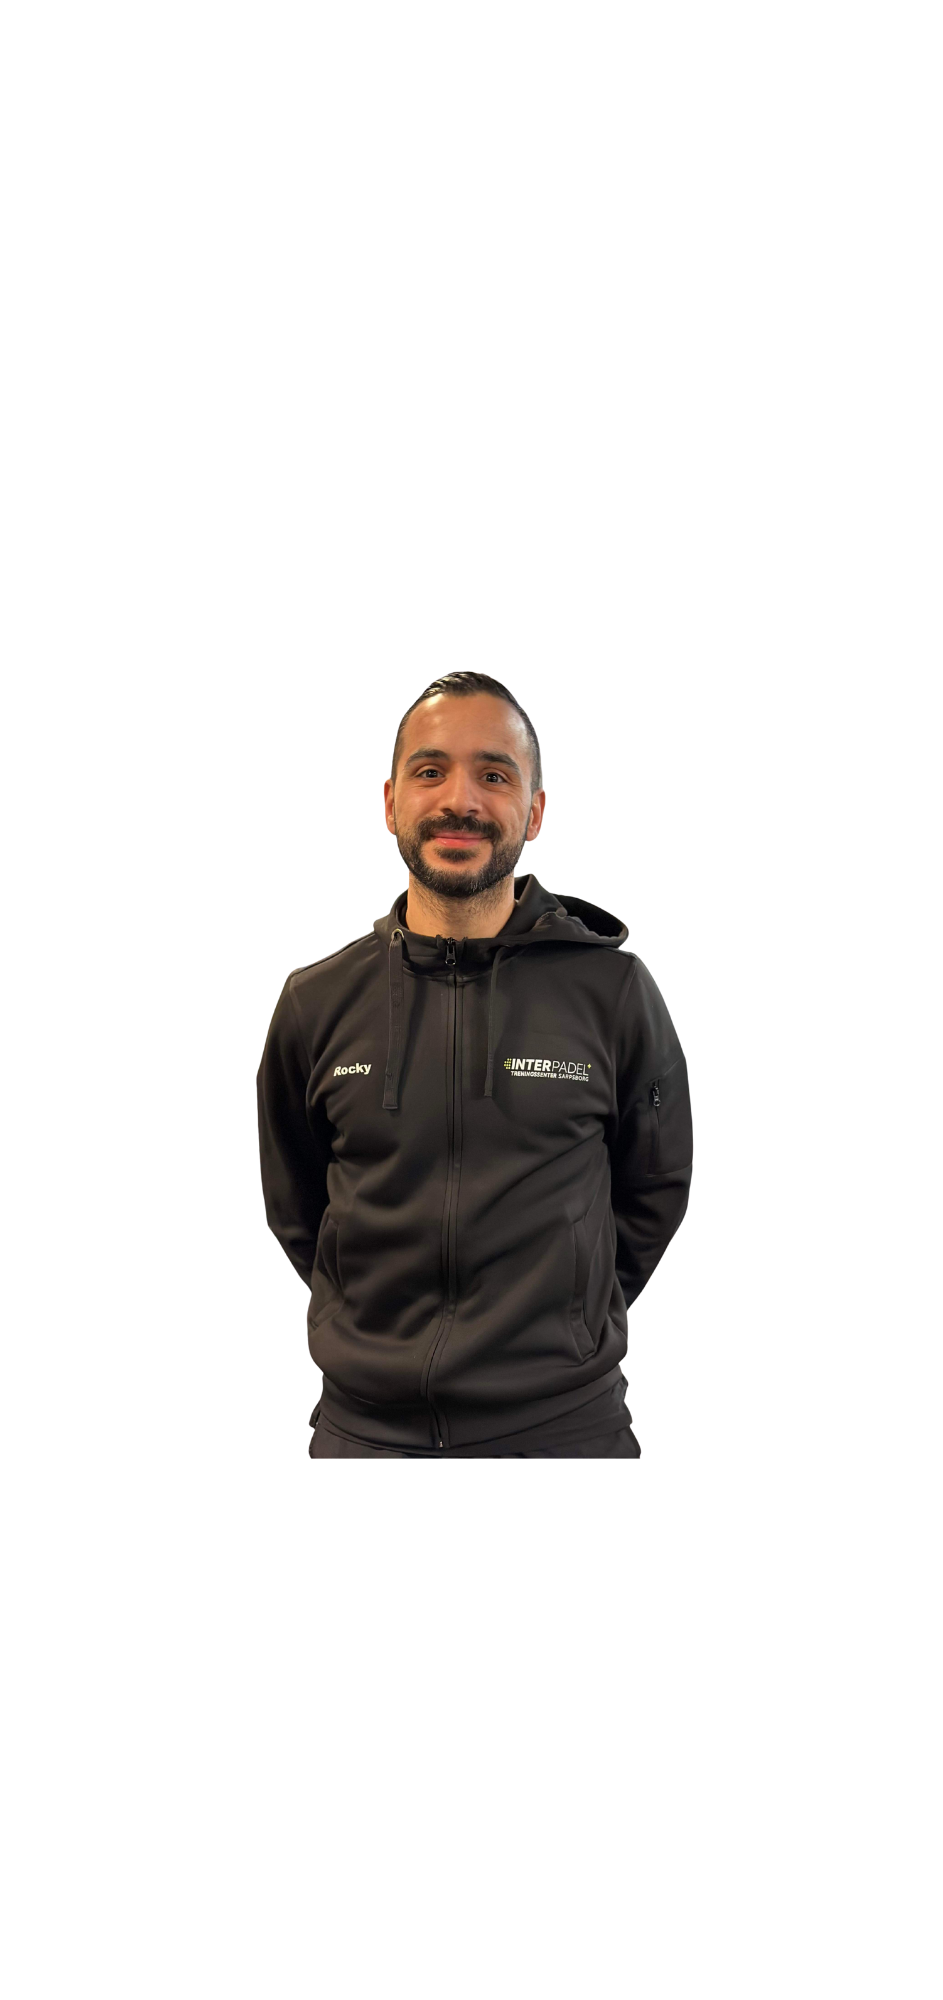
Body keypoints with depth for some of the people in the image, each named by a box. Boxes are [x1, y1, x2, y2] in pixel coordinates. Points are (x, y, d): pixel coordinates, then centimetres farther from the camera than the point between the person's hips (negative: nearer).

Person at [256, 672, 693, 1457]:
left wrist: (571, 1320, 3)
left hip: (562, 1424, -1)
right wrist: (387, 1318, 7)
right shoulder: (317, 1001, 0)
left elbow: (656, 1188, 7)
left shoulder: (615, 990, -4)